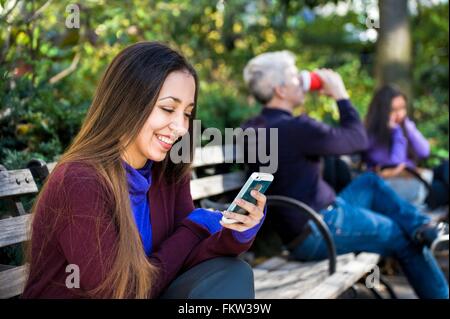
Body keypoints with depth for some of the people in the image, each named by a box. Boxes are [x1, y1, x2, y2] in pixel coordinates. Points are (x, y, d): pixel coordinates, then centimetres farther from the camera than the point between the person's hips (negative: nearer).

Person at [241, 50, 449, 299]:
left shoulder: (251, 128, 2)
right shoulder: (295, 128, -26)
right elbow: (359, 139, -14)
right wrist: (340, 94, -4)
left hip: (300, 225, 10)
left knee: (370, 182, 22)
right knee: (405, 241, 8)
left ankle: (423, 226, 13)